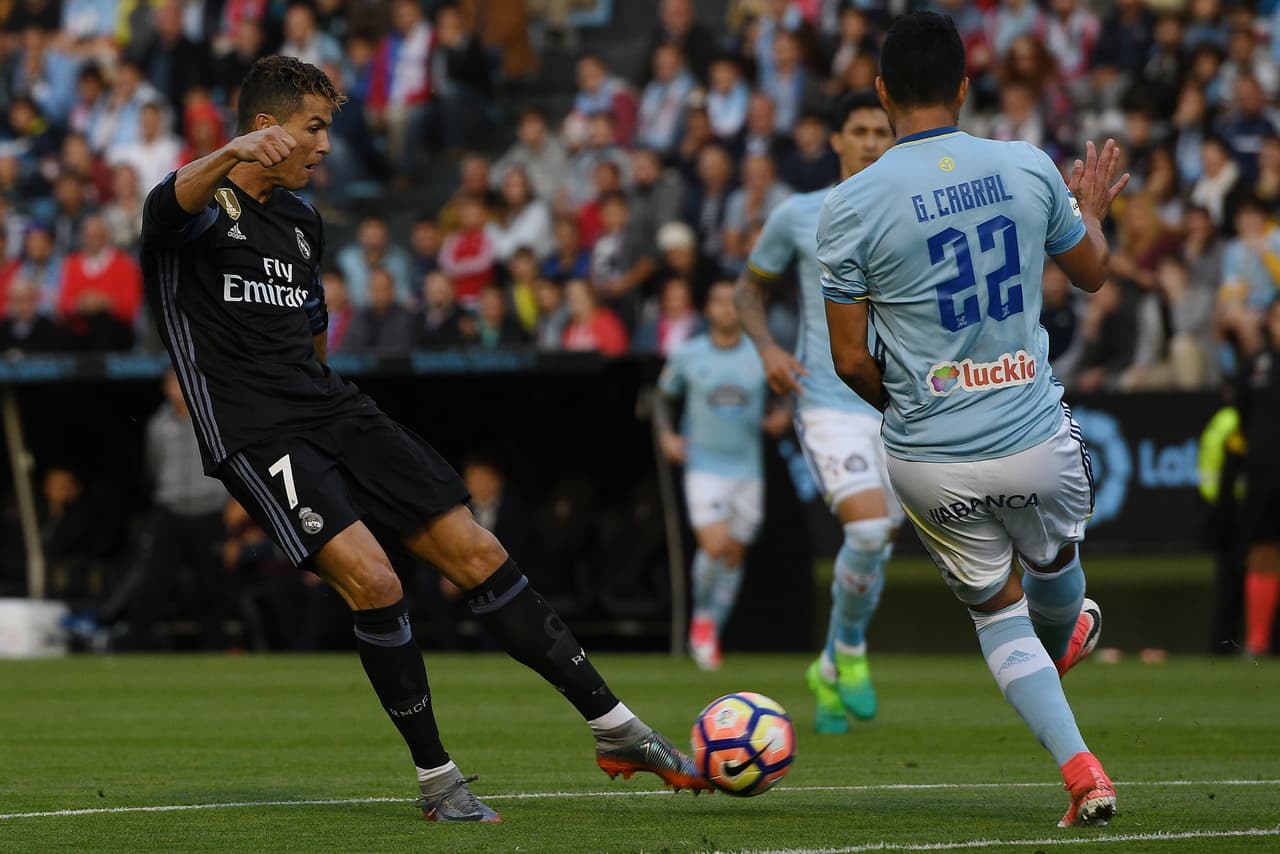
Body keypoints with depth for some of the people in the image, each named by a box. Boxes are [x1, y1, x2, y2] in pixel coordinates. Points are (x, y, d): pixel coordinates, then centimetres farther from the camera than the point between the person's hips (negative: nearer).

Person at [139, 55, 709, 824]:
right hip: (256, 436, -7)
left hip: (333, 412, 7)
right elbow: (170, 204, -36)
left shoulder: (303, 220, 16)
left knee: (477, 553, 1)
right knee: (373, 581, -23)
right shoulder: (206, 208, -9)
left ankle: (615, 729, 9)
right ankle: (436, 778, -7)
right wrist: (232, 155, -56)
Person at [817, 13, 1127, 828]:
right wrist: (1093, 210, 36)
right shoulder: (1029, 169, -5)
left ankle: (1082, 770, 8)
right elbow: (1092, 271, 14)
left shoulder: (851, 206, -11)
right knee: (1054, 561, 32)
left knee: (998, 608, 20)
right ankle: (1064, 642, 65)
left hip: (930, 464, -1)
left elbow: (850, 359, -5)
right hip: (1036, 442, 1)